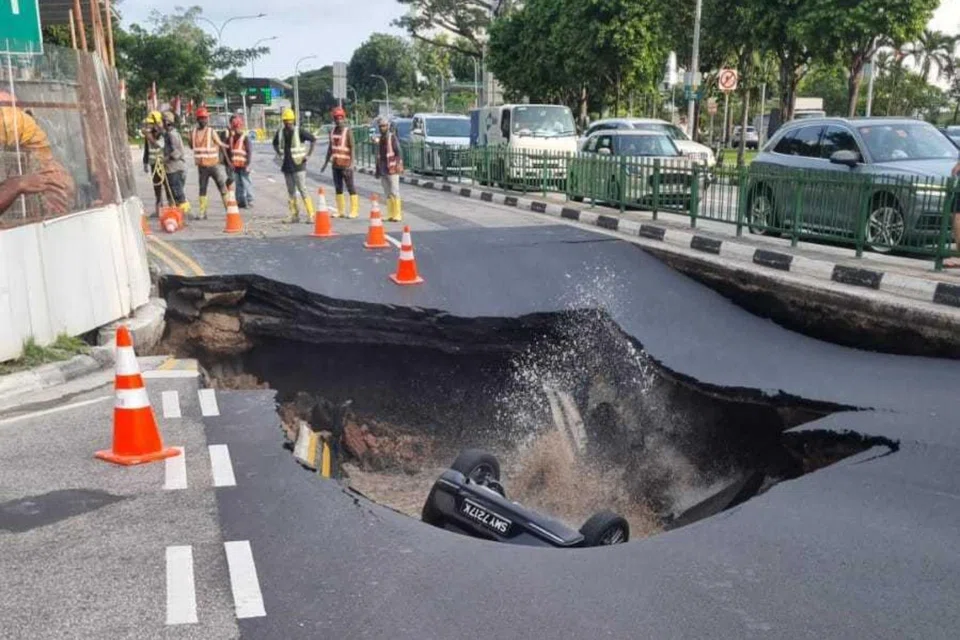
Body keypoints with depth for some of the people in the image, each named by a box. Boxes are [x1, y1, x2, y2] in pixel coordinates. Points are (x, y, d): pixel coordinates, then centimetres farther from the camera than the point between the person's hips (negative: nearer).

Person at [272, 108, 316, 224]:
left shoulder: (299, 131, -9)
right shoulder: (280, 132, 7)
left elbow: (313, 140, -7)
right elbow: (275, 143, 26)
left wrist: (308, 154, -9)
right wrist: (279, 154, 13)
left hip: (298, 165, -6)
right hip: (286, 165, 6)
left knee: (302, 190, -10)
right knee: (291, 191, 9)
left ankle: (310, 215, -9)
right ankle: (294, 215, 17)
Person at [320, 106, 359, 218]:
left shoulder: (348, 131, -7)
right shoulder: (332, 132, 11)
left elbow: (352, 148, -11)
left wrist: (351, 164, -19)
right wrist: (326, 163, 18)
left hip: (345, 165, -6)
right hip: (335, 165, 6)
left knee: (350, 188, -2)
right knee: (338, 188, 8)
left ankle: (354, 211, 1)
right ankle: (341, 211, 15)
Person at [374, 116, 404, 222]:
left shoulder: (392, 137, -6)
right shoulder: (380, 139, 15)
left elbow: (398, 152, -12)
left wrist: (398, 166, -23)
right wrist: (378, 170, 19)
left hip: (392, 170, -7)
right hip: (383, 170, 7)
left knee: (394, 192, -6)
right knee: (387, 193, 8)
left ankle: (397, 215, -5)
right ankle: (390, 215, 12)